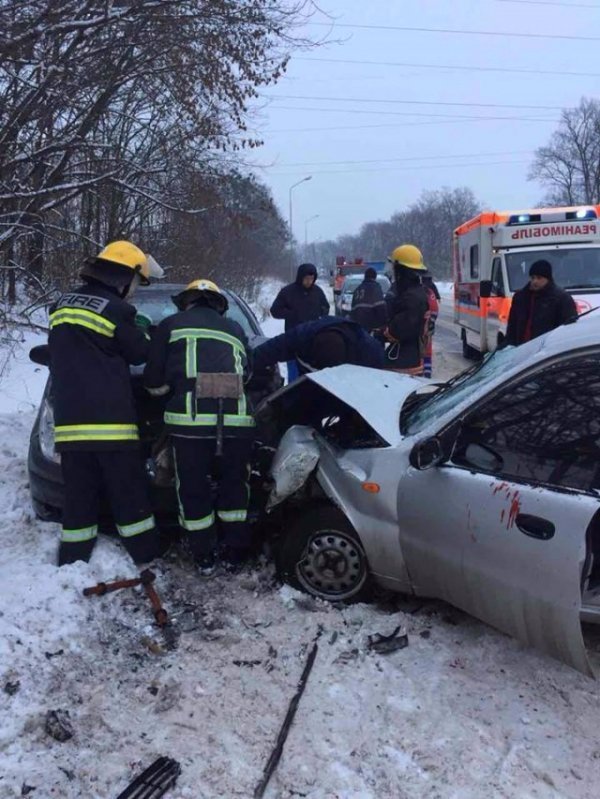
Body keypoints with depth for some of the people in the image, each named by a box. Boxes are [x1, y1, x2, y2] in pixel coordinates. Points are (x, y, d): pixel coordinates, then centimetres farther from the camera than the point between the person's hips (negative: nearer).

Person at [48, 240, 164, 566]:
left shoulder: (62, 304, 14)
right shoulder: (115, 310, -9)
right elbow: (141, 353, 3)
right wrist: (146, 335, 22)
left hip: (69, 419, 6)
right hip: (109, 418, -6)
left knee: (78, 497, 11)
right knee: (129, 495, 2)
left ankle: (71, 565, 13)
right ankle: (150, 560, 9)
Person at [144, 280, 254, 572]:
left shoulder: (171, 325, 18)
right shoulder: (235, 329, 29)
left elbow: (154, 381, 13)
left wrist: (171, 388, 33)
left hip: (191, 416, -3)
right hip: (237, 416, 3)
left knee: (193, 487, 11)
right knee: (234, 484, 18)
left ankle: (203, 556, 18)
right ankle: (235, 551, 25)